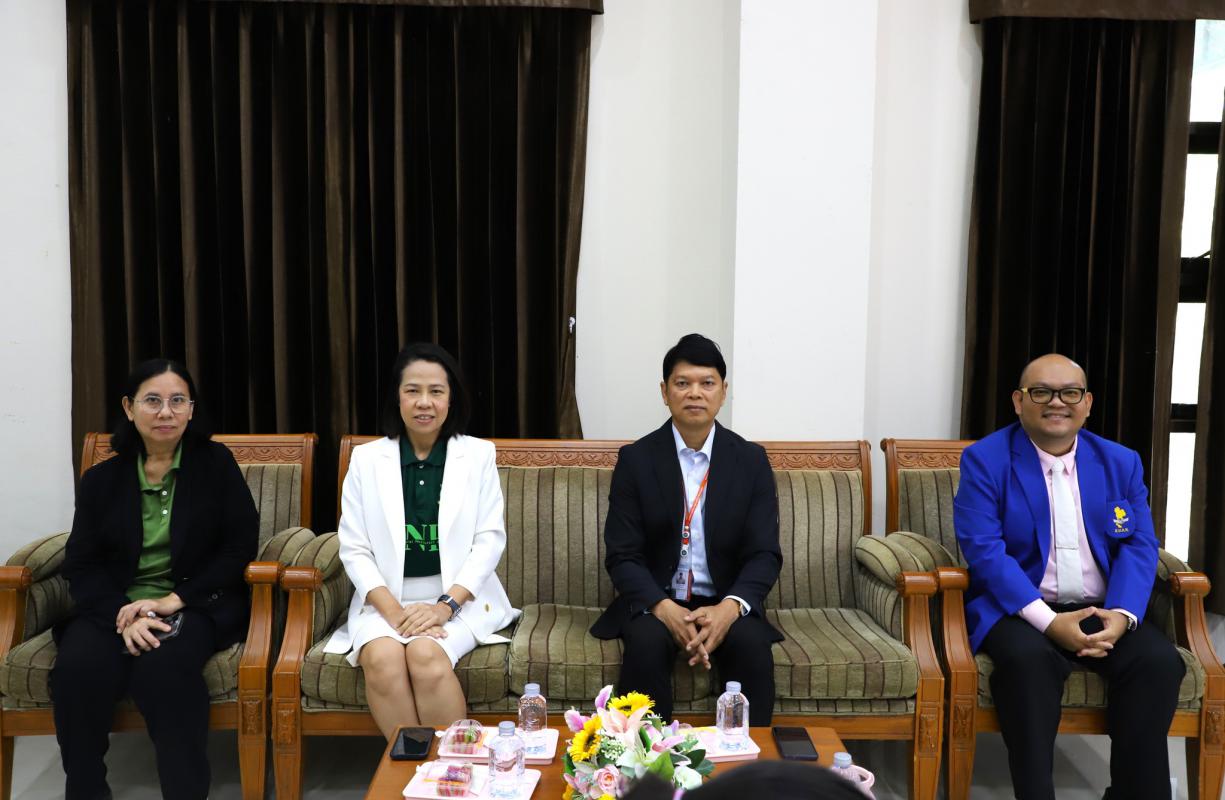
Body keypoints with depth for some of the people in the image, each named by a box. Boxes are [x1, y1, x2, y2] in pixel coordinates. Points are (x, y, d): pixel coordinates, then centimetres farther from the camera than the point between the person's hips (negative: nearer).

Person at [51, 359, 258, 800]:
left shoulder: (216, 463, 6)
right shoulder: (101, 479, 12)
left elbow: (241, 545, -1)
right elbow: (80, 565, 4)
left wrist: (174, 600, -13)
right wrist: (123, 613, -17)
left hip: (199, 602, -2)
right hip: (115, 606, 3)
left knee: (162, 670, -34)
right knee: (77, 670, -28)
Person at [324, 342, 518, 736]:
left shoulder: (478, 455, 5)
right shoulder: (366, 459, 6)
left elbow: (490, 538, 0)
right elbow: (354, 549, 3)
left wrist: (446, 604, -13)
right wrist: (392, 610, -13)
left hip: (458, 597, -1)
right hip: (385, 598, 1)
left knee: (426, 655, -30)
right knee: (382, 659, -29)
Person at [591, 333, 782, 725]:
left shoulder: (751, 460, 2)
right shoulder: (636, 459, -1)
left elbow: (765, 554, -2)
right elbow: (622, 556, -4)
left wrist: (729, 608, -22)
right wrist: (664, 609, -23)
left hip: (725, 603, 1)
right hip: (654, 600, -1)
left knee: (752, 646, -29)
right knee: (646, 643, -31)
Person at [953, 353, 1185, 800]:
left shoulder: (1121, 462, 10)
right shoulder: (985, 460, -3)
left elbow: (1139, 546, 4)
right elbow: (984, 549, -13)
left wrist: (1122, 615, -16)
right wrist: (1048, 621, -23)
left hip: (1102, 610, 4)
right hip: (1018, 609, -4)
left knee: (1159, 660, -23)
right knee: (1027, 658, -34)